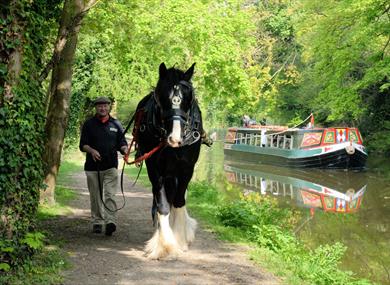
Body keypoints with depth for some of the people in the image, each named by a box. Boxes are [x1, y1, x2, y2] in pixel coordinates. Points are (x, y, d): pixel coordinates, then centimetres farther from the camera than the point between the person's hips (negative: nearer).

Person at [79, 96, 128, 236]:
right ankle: (97, 222, 17)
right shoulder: (88, 124, 7)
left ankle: (110, 222, -20)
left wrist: (124, 149, -11)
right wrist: (91, 150, -18)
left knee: (109, 195, -13)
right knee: (95, 197, 7)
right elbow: (82, 145, 3)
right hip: (92, 167, 1)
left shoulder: (116, 124, 11)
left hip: (110, 166, -1)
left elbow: (122, 143, 12)